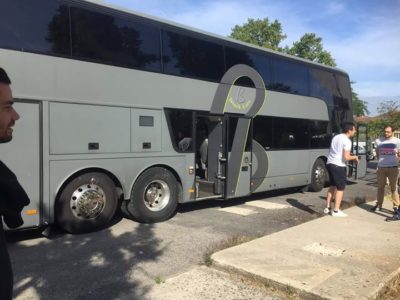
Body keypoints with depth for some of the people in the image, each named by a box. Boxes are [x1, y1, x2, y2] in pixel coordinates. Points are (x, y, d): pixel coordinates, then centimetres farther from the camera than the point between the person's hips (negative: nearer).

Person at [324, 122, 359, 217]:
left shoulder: (336, 137, 14)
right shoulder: (347, 141, -12)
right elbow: (346, 157, -19)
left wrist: (351, 156, 24)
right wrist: (354, 157, 1)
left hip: (330, 163, 8)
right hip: (338, 166, -8)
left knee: (332, 186, 18)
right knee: (340, 188, 3)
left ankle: (327, 208, 21)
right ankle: (336, 211, 5)